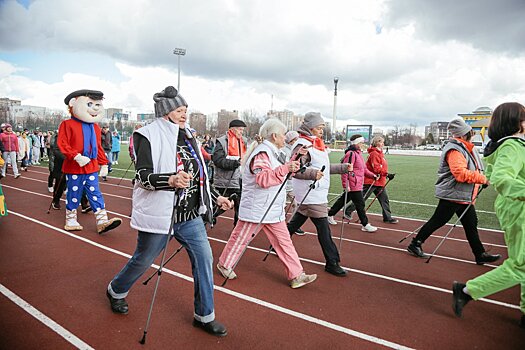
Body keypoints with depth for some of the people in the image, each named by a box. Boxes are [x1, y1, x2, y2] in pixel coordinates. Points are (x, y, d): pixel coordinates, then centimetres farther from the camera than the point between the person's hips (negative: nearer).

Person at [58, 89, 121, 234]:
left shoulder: (95, 127, 11)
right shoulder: (67, 124, -8)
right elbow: (62, 144, -15)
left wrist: (103, 164, 13)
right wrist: (77, 157, -26)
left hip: (92, 167, 5)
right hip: (74, 167, -5)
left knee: (95, 193, 3)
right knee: (74, 193, 7)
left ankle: (102, 221, 2)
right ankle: (70, 221, 23)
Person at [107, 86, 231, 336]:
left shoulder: (187, 137, 12)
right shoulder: (150, 136, -10)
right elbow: (143, 176, -19)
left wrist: (215, 198, 15)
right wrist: (170, 180, -36)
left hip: (191, 215, 6)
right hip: (160, 214, -6)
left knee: (204, 258, 1)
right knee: (143, 260, 12)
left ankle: (204, 316, 16)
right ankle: (116, 291, 44)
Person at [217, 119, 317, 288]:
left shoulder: (272, 152, 14)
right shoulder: (261, 153, -19)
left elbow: (277, 173, 22)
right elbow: (263, 178, -30)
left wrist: (292, 164, 9)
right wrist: (286, 168, -35)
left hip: (273, 209, 9)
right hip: (256, 209, -9)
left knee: (284, 240, 7)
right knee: (241, 238, 8)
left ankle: (296, 275, 13)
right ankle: (224, 264, 30)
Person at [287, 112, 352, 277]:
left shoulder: (316, 144, 15)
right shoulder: (303, 145, -16)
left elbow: (323, 168, 21)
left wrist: (343, 168, 15)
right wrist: (313, 174, -40)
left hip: (316, 193, 10)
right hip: (311, 195, -10)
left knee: (296, 222, 20)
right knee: (323, 228, -4)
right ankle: (332, 263, 5)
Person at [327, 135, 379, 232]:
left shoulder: (358, 153, 16)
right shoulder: (351, 153, -16)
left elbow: (364, 169, 22)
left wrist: (373, 175, 9)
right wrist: (345, 184, -24)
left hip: (358, 184, 10)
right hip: (353, 185, -10)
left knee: (343, 200, 18)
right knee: (360, 204, -2)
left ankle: (330, 215, 30)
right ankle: (365, 225, 8)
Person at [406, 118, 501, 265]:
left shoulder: (467, 148, 14)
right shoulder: (455, 150, -19)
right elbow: (460, 173, -29)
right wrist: (483, 179, -22)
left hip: (465, 197, 10)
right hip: (452, 195, -10)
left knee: (471, 225, 14)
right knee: (437, 221, -3)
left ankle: (480, 255, 23)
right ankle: (415, 244, 9)